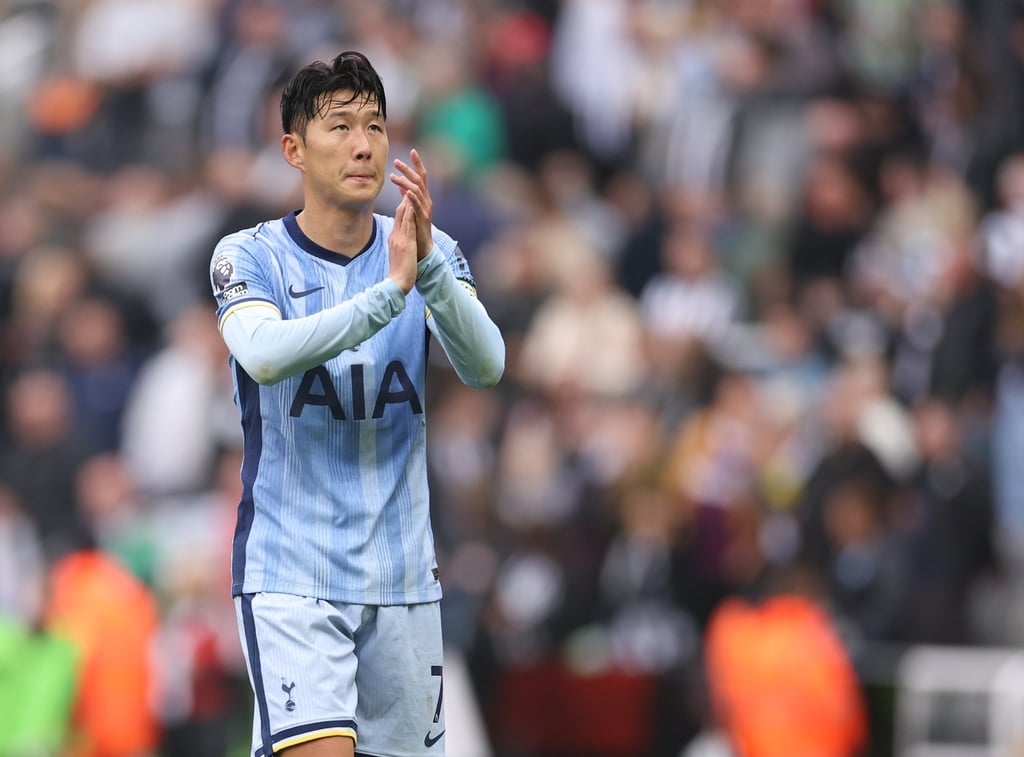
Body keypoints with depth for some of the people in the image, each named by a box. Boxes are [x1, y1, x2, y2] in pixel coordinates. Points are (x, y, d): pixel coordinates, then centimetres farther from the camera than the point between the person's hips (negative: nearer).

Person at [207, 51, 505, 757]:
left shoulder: (434, 252, 4)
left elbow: (485, 365, -12)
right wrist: (391, 290, -33)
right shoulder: (249, 256, -4)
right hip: (290, 577, -4)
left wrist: (429, 265, -28)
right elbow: (265, 354, -24)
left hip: (404, 577, 4)